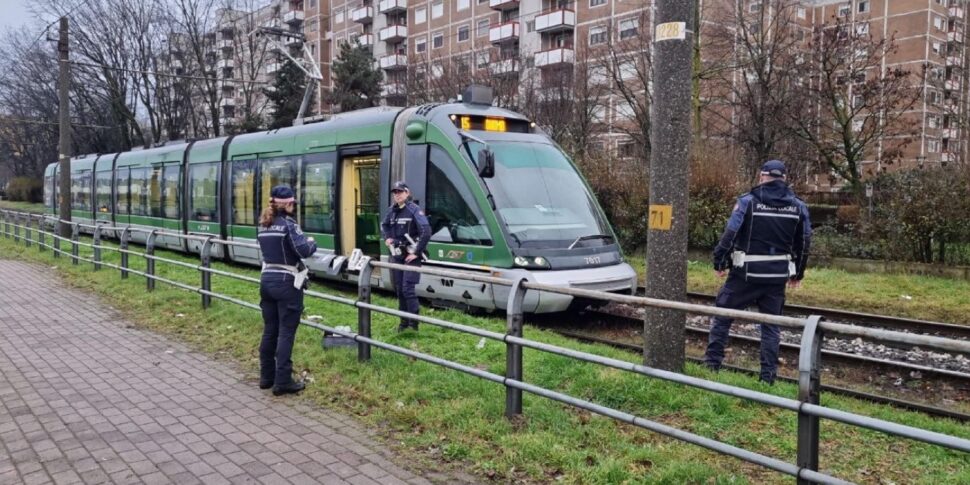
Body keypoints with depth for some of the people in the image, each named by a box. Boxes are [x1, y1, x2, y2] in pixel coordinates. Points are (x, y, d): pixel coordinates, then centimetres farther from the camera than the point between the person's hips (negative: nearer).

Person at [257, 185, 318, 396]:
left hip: (267, 280, 7)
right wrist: (312, 242, -2)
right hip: (287, 283, -7)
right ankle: (282, 381, -2)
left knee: (269, 330, 14)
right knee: (286, 332, -3)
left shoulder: (263, 226, 10)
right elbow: (305, 250, -22)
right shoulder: (288, 224, -14)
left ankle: (266, 376, 21)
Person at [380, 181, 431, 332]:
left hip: (410, 256, -6)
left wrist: (417, 252, -18)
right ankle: (404, 320, 20)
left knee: (407, 289, -12)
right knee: (399, 289, 9)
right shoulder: (392, 210, 8)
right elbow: (384, 225, 28)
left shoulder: (414, 210, -12)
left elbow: (426, 232, -20)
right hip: (396, 255, 7)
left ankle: (414, 322, -4)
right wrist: (387, 238, 8)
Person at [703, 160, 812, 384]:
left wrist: (719, 263, -1)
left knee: (722, 315, 9)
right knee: (771, 325, 11)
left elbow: (730, 234, -11)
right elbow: (804, 243, 11)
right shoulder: (798, 206, 6)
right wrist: (798, 273, 21)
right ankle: (768, 376, 12)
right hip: (777, 276, 4)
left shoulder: (748, 201, -8)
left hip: (747, 273, -3)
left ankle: (712, 364, 9)